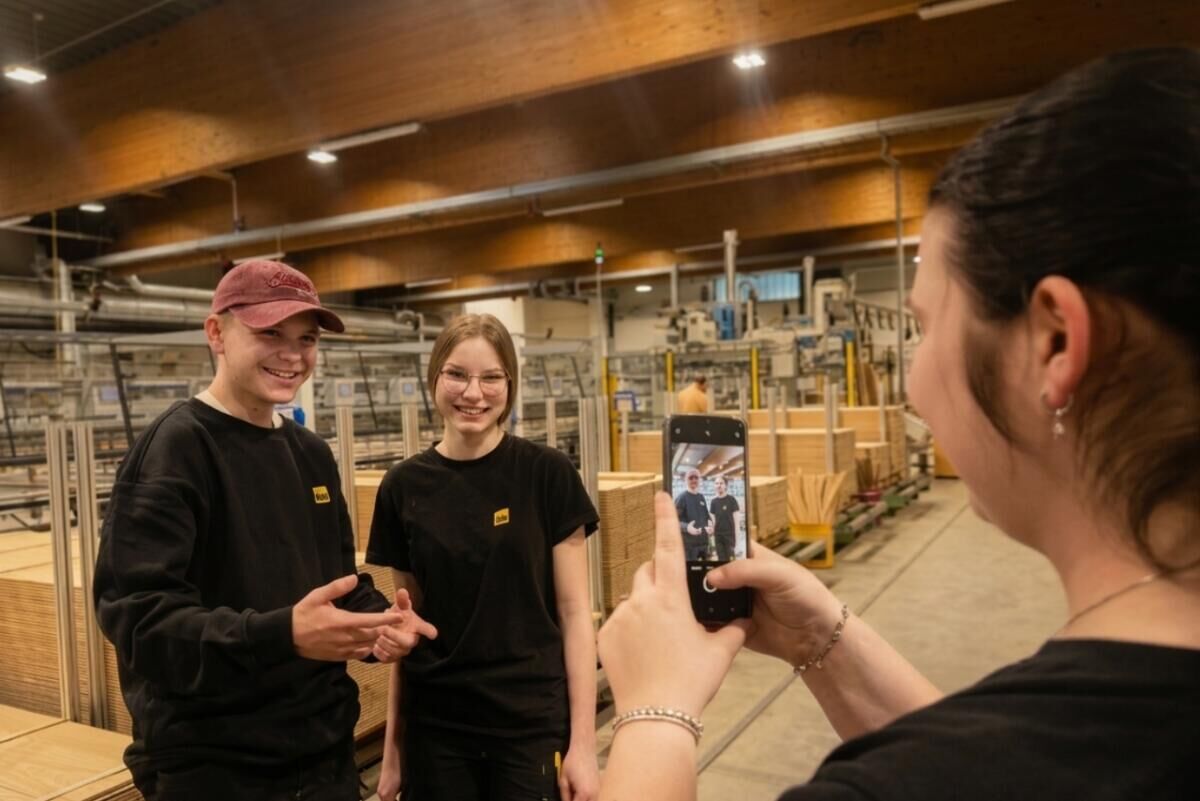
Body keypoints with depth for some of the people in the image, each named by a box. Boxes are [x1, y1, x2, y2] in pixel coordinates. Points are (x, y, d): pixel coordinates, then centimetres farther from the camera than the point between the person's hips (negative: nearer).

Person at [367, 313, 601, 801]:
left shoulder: (547, 474, -9)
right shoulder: (404, 487, -3)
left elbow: (574, 611, -6)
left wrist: (583, 741, -8)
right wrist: (393, 744, 7)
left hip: (533, 724, -2)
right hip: (435, 728, 2)